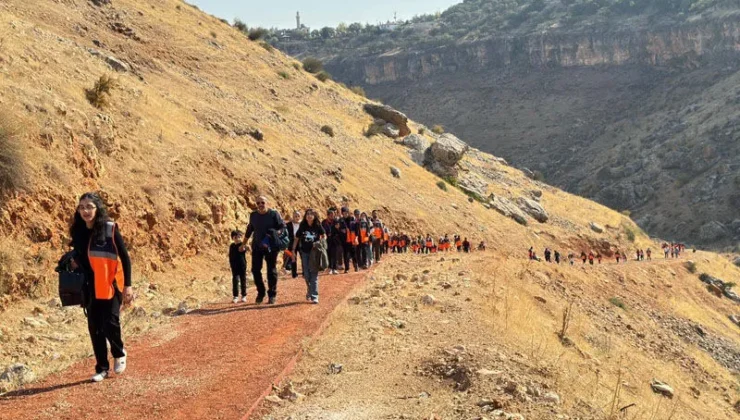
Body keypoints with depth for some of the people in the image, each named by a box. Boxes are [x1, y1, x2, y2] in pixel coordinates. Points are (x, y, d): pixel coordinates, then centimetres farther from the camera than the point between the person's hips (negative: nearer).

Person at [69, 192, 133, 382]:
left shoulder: (110, 229, -11)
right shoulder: (78, 232, 3)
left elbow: (125, 257, -7)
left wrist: (127, 285, -10)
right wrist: (73, 263, -5)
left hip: (110, 285, -4)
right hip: (90, 287, 4)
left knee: (110, 322, -9)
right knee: (94, 327, 6)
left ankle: (119, 354, 21)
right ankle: (102, 368, 18)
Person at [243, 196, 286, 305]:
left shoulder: (274, 214, -5)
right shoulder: (253, 215, 8)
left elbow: (283, 227, -3)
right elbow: (249, 230, 20)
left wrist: (276, 233, -21)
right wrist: (244, 243, 24)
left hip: (271, 247, -4)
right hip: (257, 247, 4)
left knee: (271, 271, 2)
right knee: (255, 269, 0)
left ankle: (272, 295, 12)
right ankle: (260, 292, 17)